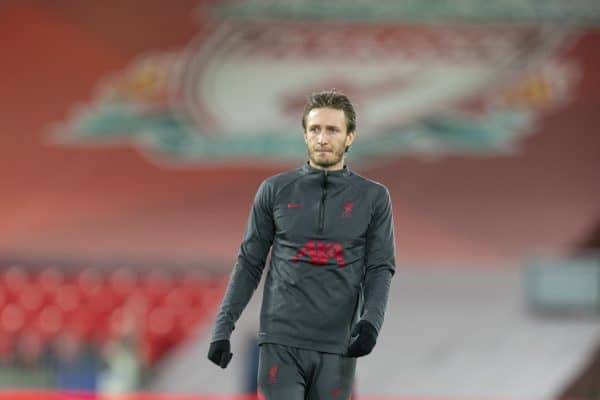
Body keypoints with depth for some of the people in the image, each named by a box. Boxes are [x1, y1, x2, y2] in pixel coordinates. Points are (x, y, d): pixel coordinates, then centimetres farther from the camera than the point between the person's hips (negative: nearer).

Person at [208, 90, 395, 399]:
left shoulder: (373, 197, 7)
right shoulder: (276, 191, 8)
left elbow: (380, 268, 4)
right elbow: (249, 263, 10)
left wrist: (371, 320, -14)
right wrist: (223, 326, 4)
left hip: (337, 347, 1)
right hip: (282, 339, -1)